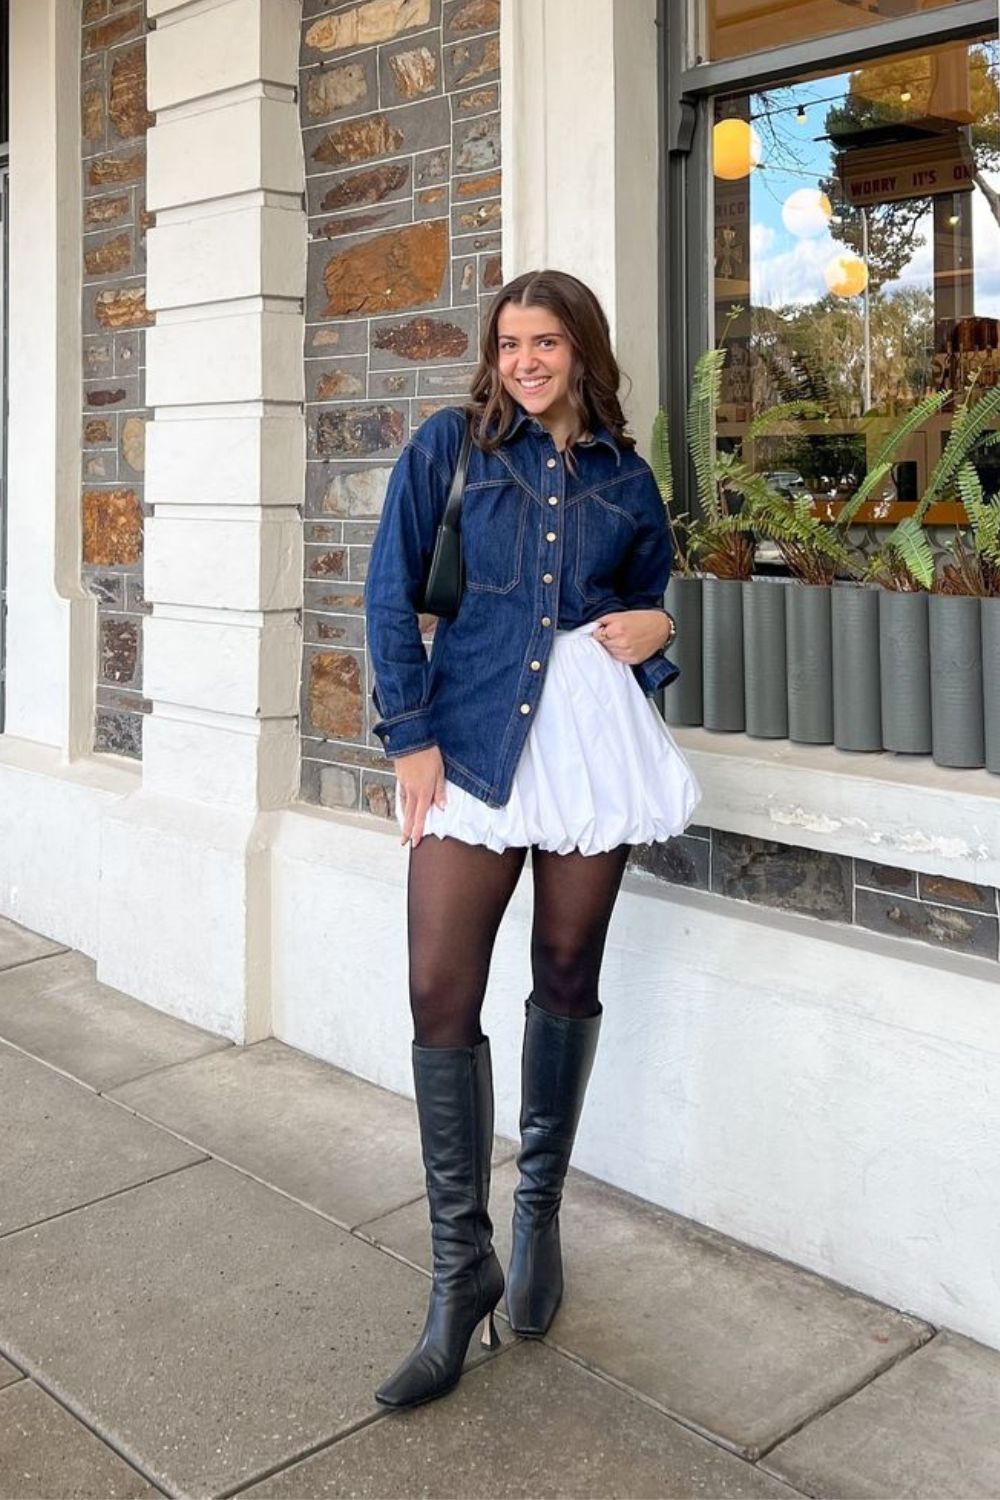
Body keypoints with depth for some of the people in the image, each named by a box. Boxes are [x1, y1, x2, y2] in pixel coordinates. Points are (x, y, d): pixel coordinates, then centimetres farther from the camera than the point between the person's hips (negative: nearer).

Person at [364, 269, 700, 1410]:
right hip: (473, 737, -2)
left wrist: (655, 627, -1)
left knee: (566, 979, 8)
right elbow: (391, 590, 1)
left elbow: (653, 597, 24)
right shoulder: (450, 444, 4)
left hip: (594, 737, 2)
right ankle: (460, 1270, 6)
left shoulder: (625, 478, 12)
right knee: (440, 995, -7)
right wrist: (412, 737, -5)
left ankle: (538, 1211, 28)